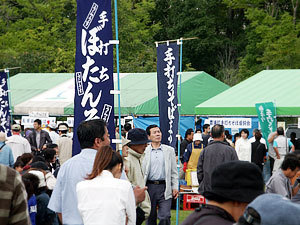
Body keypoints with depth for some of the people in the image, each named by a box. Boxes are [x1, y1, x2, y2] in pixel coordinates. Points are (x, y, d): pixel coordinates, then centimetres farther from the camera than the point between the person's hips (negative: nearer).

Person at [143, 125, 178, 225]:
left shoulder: (169, 150, 8)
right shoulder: (144, 151, 3)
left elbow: (174, 171, 9)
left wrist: (175, 187, 2)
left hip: (164, 187, 0)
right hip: (150, 186, 0)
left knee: (165, 217, -9)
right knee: (150, 217, 9)